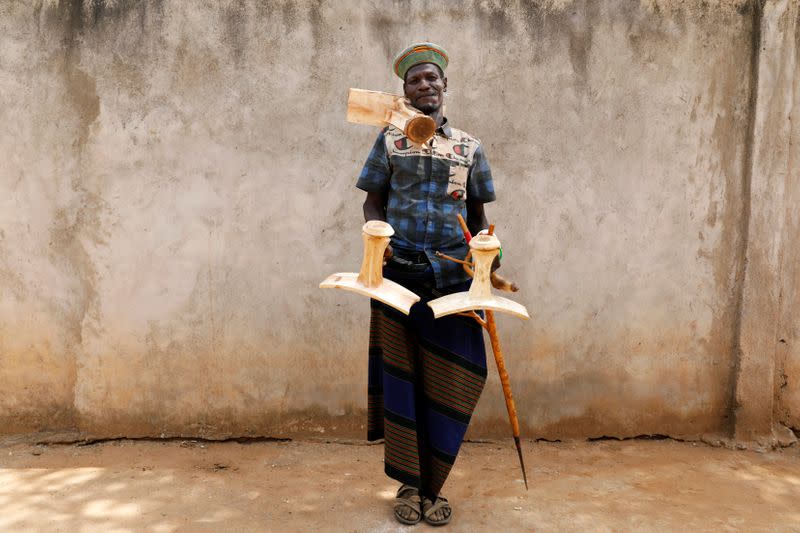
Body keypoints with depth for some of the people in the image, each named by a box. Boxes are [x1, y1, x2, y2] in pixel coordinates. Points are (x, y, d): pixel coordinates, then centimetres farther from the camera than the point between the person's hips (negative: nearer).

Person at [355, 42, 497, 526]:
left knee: (447, 380, 1)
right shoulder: (389, 141, 10)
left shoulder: (469, 147, 11)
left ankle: (434, 486, 17)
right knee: (400, 375, 4)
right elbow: (373, 201, 9)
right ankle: (409, 483, 19)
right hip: (399, 269, 0)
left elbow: (478, 214, 13)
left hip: (452, 273, 1)